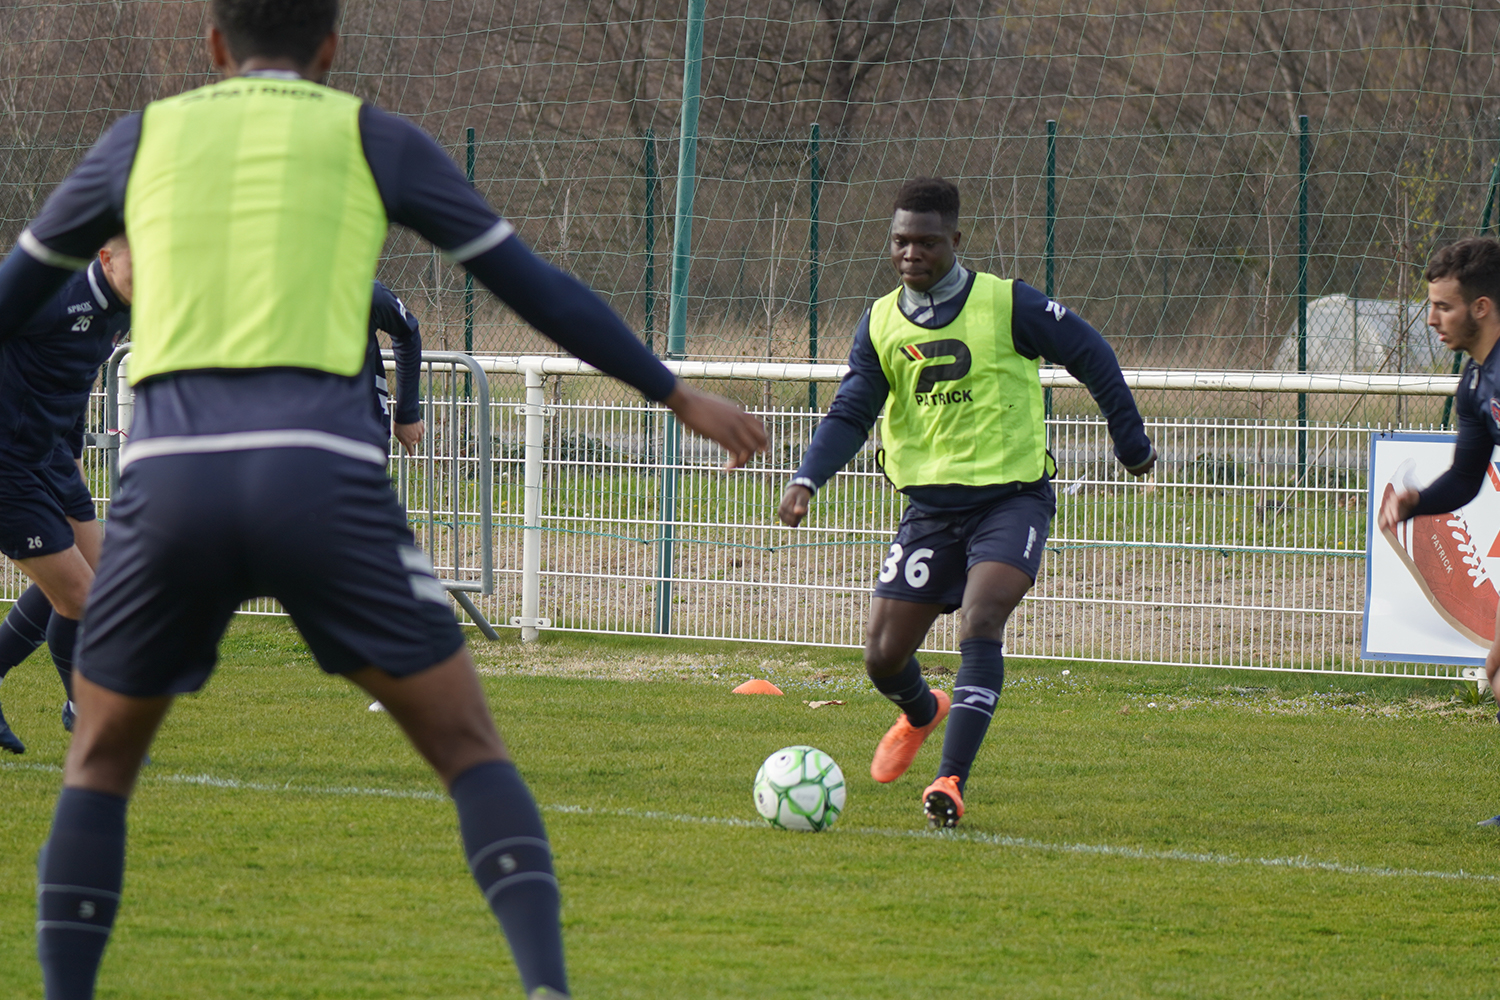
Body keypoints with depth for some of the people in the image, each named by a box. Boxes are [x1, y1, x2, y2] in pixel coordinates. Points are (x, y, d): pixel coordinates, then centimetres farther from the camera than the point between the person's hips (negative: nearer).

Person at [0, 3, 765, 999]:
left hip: (170, 477, 1)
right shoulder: (373, 139, 16)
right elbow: (534, 284, 17)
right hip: (322, 475, -1)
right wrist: (680, 397, 26)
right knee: (470, 748, 7)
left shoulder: (143, 138, 21)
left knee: (101, 762, 21)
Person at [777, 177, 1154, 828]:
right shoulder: (881, 322, 4)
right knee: (883, 658, 1)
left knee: (979, 622, -27)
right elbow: (851, 414, 1)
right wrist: (807, 480, -15)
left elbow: (1090, 355, 3)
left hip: (1012, 494, -4)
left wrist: (1131, 440, 9)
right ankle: (923, 713, 39)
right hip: (930, 501, 4)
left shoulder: (1007, 305, -8)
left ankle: (952, 780, -27)